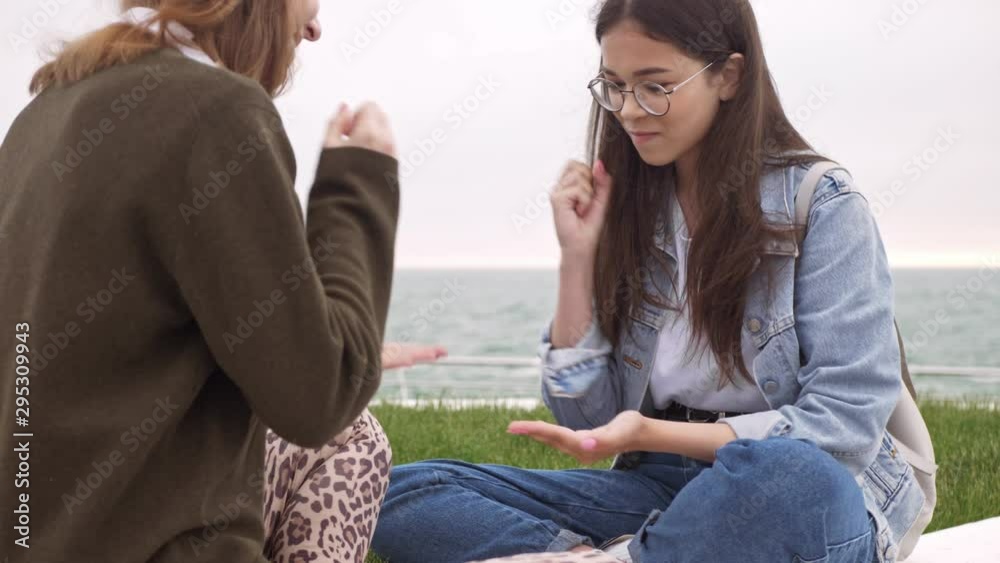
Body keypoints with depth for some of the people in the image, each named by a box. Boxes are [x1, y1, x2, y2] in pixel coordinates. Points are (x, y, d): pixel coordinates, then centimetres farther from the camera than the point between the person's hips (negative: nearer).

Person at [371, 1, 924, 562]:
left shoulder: (820, 204, -8)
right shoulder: (629, 207, 6)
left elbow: (847, 422, -14)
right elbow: (589, 418, 4)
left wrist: (651, 434, -23)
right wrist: (578, 256, -6)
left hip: (808, 495, -4)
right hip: (665, 492, 4)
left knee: (783, 475, -42)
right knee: (406, 494, -15)